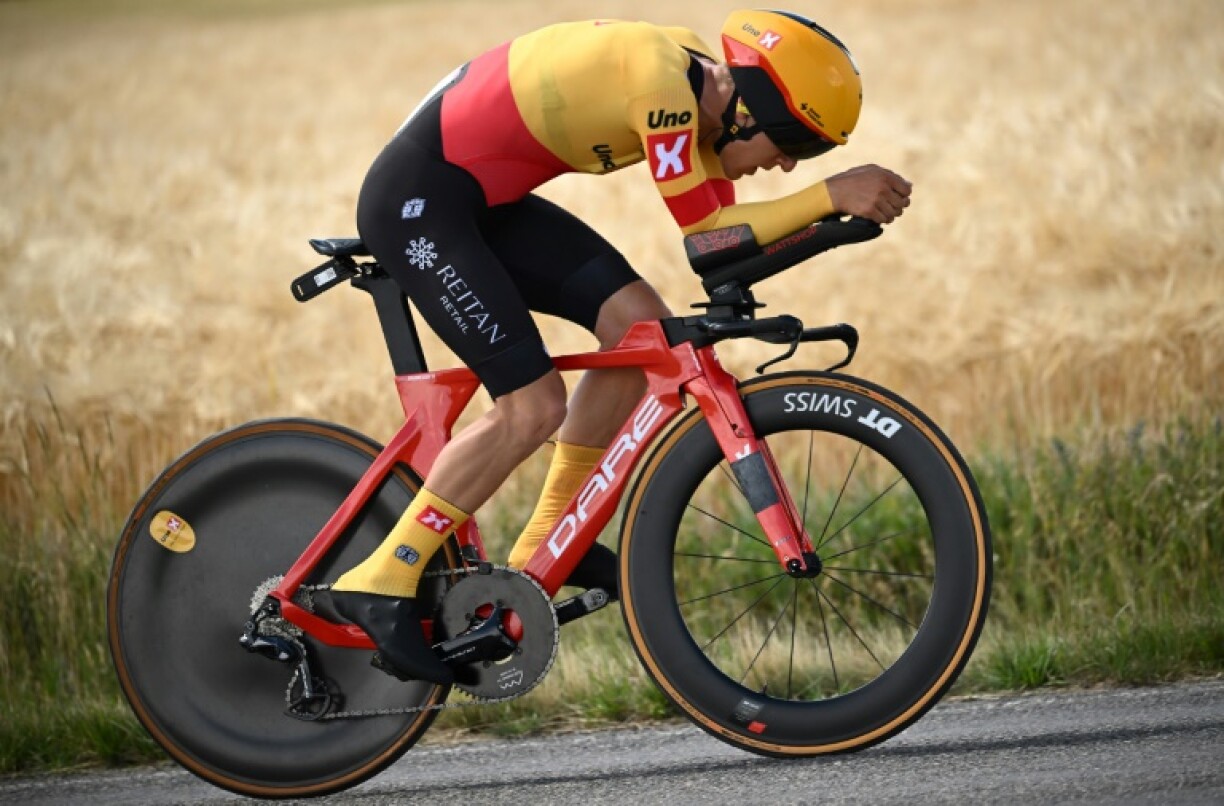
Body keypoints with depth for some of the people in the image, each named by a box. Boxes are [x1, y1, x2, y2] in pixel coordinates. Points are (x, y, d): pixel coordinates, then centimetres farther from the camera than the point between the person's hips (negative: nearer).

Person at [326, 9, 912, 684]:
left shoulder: (697, 78, 4)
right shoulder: (661, 83, -25)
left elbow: (723, 225, 6)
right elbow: (705, 234, -22)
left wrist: (835, 207, -9)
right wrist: (831, 195, -24)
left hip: (483, 197, 10)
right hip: (415, 200, -10)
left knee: (640, 325, 2)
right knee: (534, 406, -14)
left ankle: (548, 542, 13)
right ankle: (383, 583, -6)